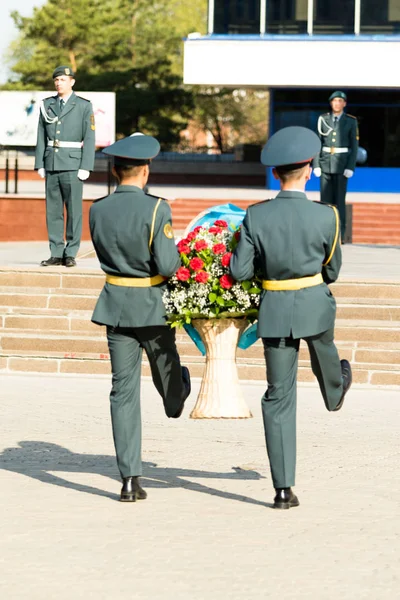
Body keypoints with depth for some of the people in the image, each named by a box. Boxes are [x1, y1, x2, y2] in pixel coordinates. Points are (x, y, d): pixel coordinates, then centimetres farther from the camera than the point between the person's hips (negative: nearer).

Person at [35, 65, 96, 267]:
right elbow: (41, 137, 10)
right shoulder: (47, 105, 9)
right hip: (51, 165, 4)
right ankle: (56, 254, 7)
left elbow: (89, 139, -5)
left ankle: (70, 254, 1)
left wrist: (85, 167, -12)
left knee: (74, 209, -3)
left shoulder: (84, 106, -1)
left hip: (73, 164, -4)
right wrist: (40, 164, 3)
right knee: (53, 210, 3)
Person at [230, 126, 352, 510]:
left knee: (278, 398, 6)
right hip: (315, 305, 0)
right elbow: (332, 272, -1)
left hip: (275, 311, 0)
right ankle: (335, 391, 70)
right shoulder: (325, 217, -13)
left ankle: (284, 488, 4)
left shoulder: (256, 216, -12)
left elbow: (239, 271, -9)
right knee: (324, 354, 36)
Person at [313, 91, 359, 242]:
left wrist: (350, 167, -11)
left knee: (339, 200, -4)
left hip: (342, 163, -2)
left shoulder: (351, 121, -2)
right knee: (325, 199, 2)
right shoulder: (323, 119, 3)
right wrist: (316, 165, -2)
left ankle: (340, 234, 3)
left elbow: (354, 146, -2)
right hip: (325, 162, 2)